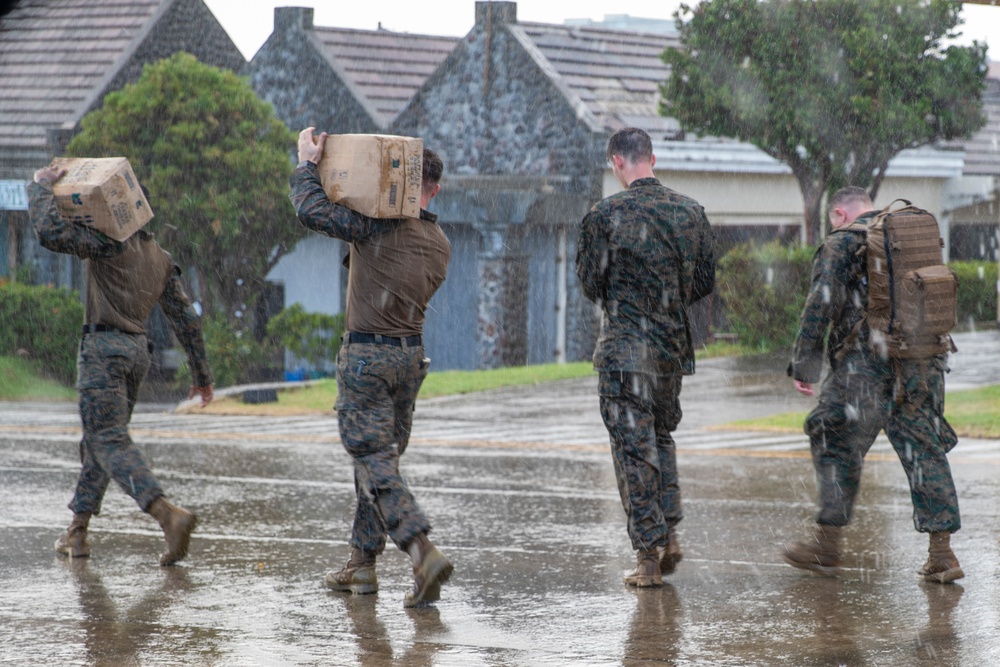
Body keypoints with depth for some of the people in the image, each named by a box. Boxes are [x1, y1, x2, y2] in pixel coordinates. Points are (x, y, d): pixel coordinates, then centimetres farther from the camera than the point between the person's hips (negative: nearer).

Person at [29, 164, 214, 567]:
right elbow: (185, 319, 14)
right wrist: (202, 374, 19)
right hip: (138, 350, 8)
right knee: (98, 440, 16)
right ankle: (77, 533, 18)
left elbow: (50, 232, -21)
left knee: (110, 441, -13)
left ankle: (168, 514, -31)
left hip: (104, 345, -8)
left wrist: (41, 187, -6)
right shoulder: (161, 259, 14)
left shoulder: (108, 243, -9)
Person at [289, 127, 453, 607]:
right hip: (412, 354, 7)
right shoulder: (440, 245, 9)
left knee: (374, 461, -8)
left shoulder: (378, 226, -13)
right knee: (379, 457, 16)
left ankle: (423, 552, -23)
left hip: (366, 355, -7)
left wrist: (307, 165, -3)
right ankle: (363, 562, 20)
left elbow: (312, 210, -19)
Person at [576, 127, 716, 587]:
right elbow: (705, 282, 8)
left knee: (634, 448, -1)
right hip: (674, 346, 5)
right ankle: (669, 535, 15)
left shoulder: (606, 215, -11)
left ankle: (649, 556, -2)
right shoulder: (691, 212, 3)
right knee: (660, 435, 21)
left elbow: (591, 285, -5)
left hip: (625, 347, -5)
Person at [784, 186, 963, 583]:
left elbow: (821, 304, -12)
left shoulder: (843, 243, -4)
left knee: (838, 447, 8)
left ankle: (827, 546, 12)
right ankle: (941, 554, 3)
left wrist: (804, 364, -9)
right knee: (926, 453, 7)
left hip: (865, 368, -5)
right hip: (923, 367, 5)